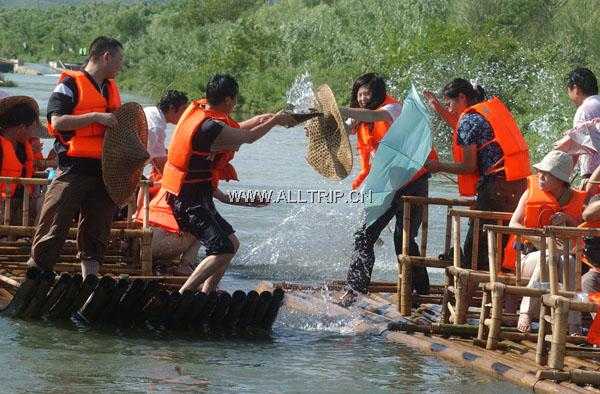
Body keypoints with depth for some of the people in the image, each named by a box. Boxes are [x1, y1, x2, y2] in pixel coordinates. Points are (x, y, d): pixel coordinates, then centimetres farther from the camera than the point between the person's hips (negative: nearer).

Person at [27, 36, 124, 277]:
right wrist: (96, 117, -20)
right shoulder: (70, 85, -5)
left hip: (105, 171, 7)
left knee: (97, 232, 7)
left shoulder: (111, 88, 19)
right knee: (54, 228, -8)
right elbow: (58, 122, -16)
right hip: (74, 169, -7)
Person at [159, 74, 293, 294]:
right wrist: (275, 120, 6)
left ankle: (206, 294, 16)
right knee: (223, 251, -14)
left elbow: (235, 129, 20)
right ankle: (181, 298, -16)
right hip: (191, 199, -10)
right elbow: (247, 137, -9)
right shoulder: (211, 128, -23)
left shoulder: (198, 109, 6)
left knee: (231, 242, 17)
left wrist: (266, 119, 14)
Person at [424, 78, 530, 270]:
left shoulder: (469, 119, -8)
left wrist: (438, 166, 3)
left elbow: (469, 166, -9)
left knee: (473, 248, -5)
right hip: (518, 184, 9)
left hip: (496, 187, -9)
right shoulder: (493, 106, 18)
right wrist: (440, 110, 36)